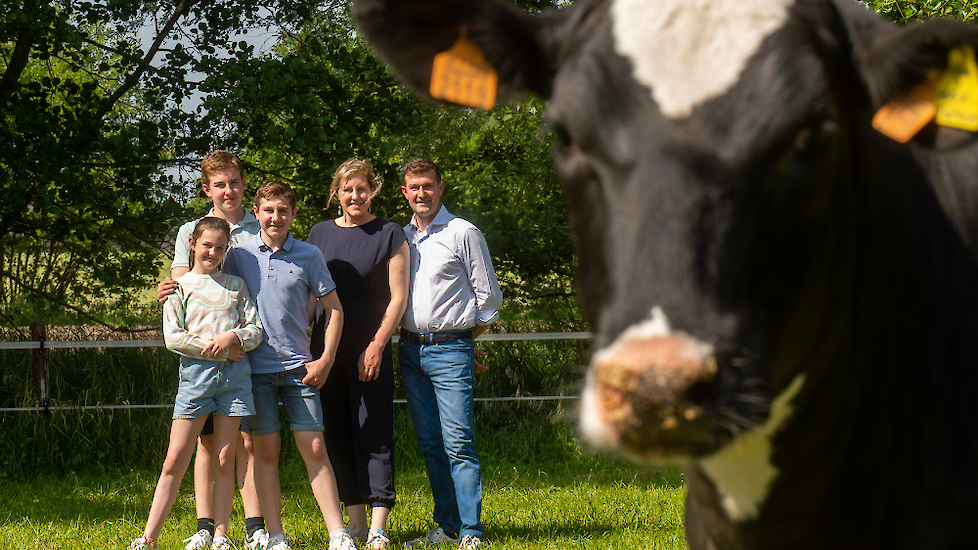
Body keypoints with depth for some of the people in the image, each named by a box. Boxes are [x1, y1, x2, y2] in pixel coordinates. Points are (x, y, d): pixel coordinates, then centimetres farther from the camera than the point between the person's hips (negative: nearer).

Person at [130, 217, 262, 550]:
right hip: (195, 372, -2)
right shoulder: (180, 286, 7)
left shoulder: (236, 286, 14)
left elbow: (256, 330, 9)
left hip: (234, 372, 2)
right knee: (176, 460, -5)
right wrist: (209, 346, -12)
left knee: (224, 460, 3)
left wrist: (232, 337, -11)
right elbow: (172, 337, -1)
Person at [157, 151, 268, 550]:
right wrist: (168, 291, -21)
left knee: (248, 439, -3)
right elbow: (181, 286, 4)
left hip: (250, 348, -1)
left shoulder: (262, 231, 12)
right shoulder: (190, 232, 13)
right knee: (208, 441, 1)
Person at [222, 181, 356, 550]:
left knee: (314, 449, -3)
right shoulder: (239, 254, 4)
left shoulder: (309, 256, 3)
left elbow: (334, 309, 8)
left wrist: (325, 360, 1)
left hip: (298, 367, 0)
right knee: (266, 451, 1)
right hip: (255, 367, 0)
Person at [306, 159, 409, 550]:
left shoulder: (389, 235, 1)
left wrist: (377, 346, -12)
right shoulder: (320, 234, 12)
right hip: (327, 346, 4)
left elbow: (398, 297, -3)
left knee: (373, 433, -7)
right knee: (338, 433, 6)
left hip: (370, 349, -4)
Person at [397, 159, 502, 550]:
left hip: (450, 349, -5)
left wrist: (463, 338, 6)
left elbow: (489, 297, 1)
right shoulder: (400, 237, 13)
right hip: (410, 349, 5)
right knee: (429, 443, 6)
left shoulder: (463, 233, -2)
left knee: (458, 442, -11)